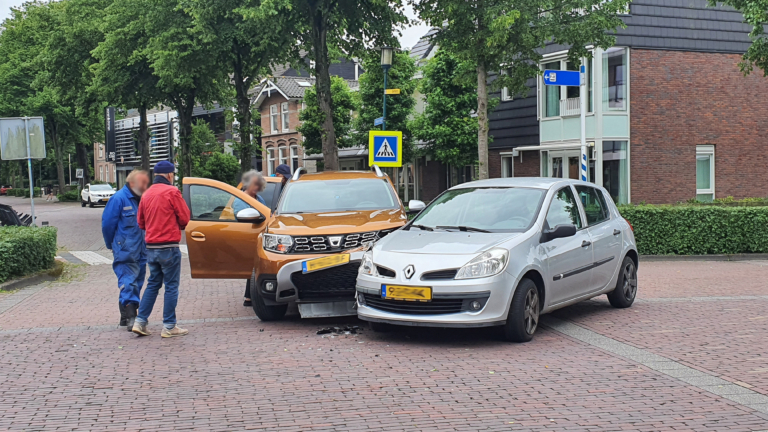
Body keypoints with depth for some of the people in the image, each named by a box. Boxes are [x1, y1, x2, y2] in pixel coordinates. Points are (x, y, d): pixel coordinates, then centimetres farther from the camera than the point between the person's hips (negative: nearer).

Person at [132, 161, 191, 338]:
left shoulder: (147, 194, 9)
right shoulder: (172, 192, -10)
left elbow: (141, 222, 15)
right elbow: (184, 218, -7)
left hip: (151, 248, 7)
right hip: (169, 247, -7)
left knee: (153, 284, 17)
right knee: (171, 286, 1)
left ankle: (140, 322, 14)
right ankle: (169, 327, 5)